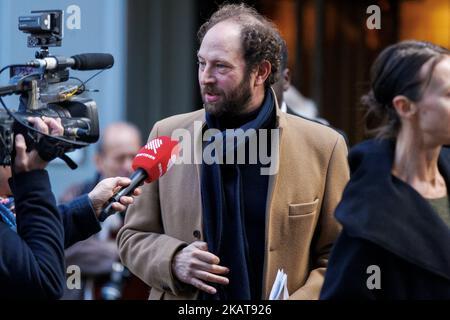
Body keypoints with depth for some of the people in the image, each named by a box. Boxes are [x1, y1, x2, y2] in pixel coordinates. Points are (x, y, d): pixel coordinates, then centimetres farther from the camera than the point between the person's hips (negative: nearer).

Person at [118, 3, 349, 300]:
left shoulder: (322, 147, -8)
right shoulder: (167, 136, -2)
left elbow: (339, 256, -3)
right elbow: (133, 236, 4)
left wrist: (304, 296, -19)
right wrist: (173, 261, -15)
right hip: (185, 299, 2)